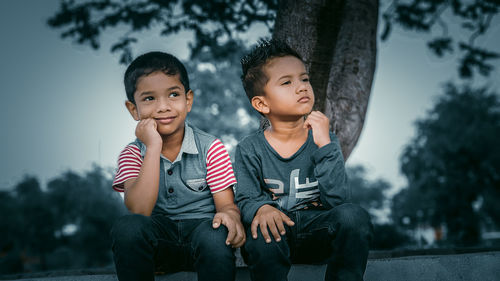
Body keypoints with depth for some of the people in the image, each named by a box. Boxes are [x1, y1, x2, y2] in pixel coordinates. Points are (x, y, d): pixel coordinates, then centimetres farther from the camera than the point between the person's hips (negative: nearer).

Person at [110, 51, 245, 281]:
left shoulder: (210, 148, -1)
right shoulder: (133, 154, 0)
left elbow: (226, 204, -4)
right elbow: (140, 210, -17)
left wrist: (230, 215, -31)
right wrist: (153, 147, -20)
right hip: (159, 238, 1)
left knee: (215, 235, -36)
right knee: (127, 226, -31)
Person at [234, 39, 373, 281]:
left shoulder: (325, 140, 0)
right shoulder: (250, 150, -1)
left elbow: (337, 199, -11)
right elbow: (245, 199, -2)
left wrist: (324, 145, -19)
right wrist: (261, 209, -27)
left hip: (318, 228, 2)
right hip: (276, 233, -2)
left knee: (354, 215, -28)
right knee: (262, 237, -36)